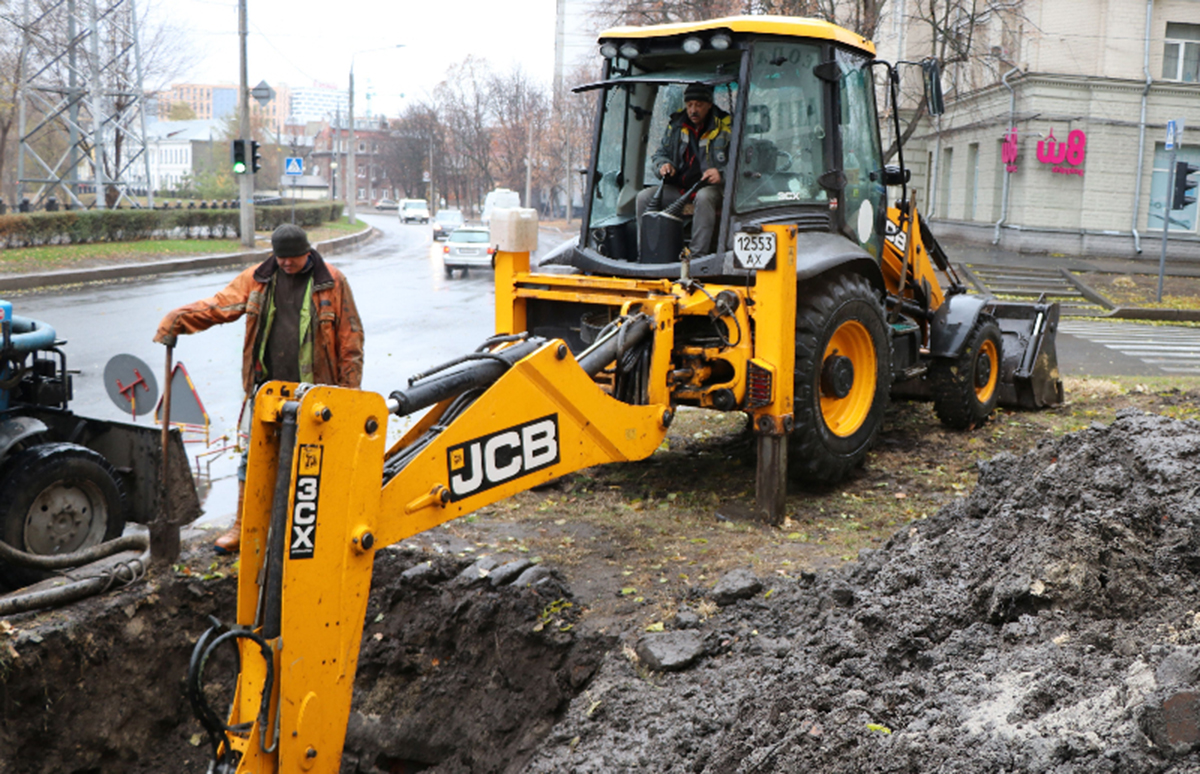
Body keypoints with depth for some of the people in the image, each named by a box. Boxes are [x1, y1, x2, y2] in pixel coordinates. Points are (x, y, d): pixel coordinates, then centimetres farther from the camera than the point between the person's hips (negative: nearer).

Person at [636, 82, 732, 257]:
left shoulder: (724, 127, -2)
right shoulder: (675, 125, 12)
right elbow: (660, 154, 20)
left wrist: (721, 174, -25)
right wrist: (663, 165, -5)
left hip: (709, 187, -4)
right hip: (678, 188, 5)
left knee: (703, 197, -40)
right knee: (644, 197, -17)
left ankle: (698, 254, -39)